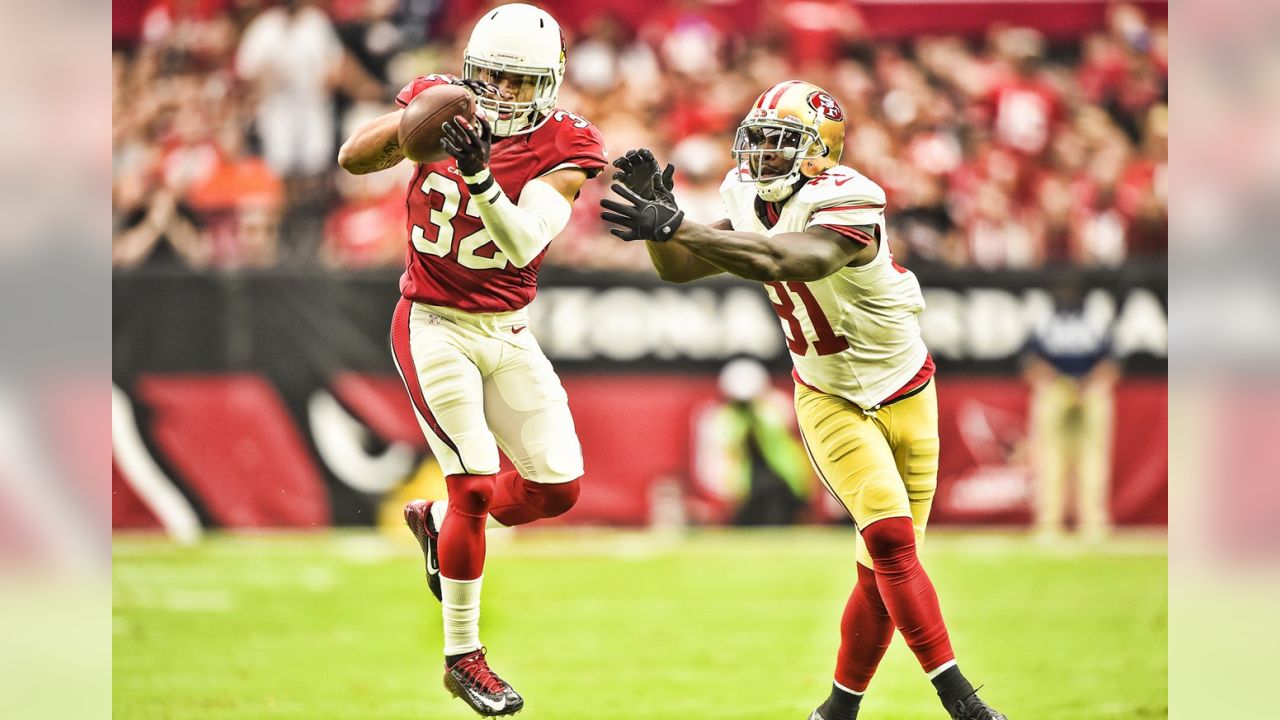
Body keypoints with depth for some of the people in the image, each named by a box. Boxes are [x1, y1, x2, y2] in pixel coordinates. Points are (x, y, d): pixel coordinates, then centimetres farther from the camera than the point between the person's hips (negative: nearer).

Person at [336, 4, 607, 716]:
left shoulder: (563, 145, -9)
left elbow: (524, 239, -23)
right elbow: (354, 157, -18)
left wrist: (479, 175, -39)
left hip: (508, 334, 3)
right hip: (434, 329, -3)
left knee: (557, 487, 2)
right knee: (477, 485, -11)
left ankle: (437, 521, 30)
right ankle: (463, 657, 2)